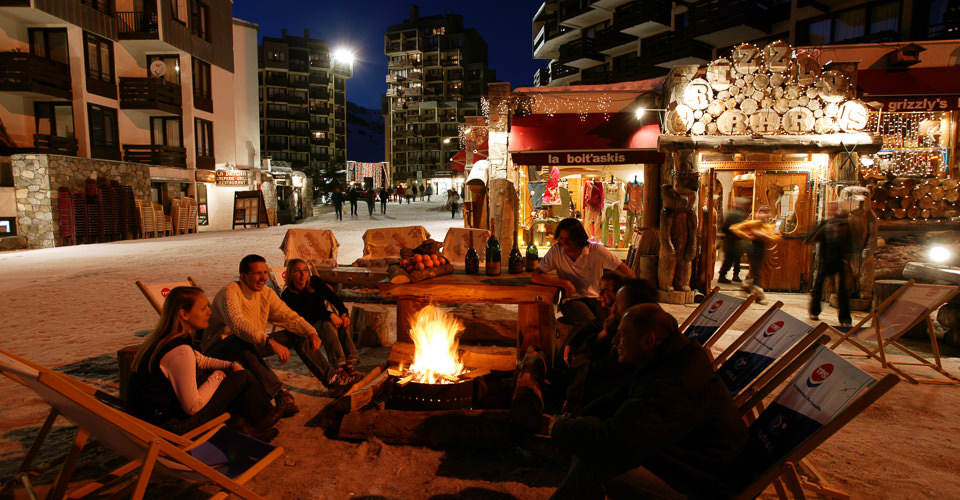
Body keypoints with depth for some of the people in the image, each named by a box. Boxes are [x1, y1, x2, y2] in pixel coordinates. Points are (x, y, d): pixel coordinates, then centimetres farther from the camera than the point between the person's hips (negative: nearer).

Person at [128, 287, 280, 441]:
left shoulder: (163, 338, 2)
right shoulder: (181, 352, -28)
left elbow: (201, 361, 20)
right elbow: (192, 407, -23)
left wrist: (230, 365, 7)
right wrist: (216, 377, -8)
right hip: (170, 424, -9)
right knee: (243, 378, -4)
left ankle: (237, 421, 22)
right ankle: (262, 422, 21)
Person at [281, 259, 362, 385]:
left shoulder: (315, 281, 3)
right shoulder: (288, 295, -10)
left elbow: (332, 297, -8)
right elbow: (306, 315, -22)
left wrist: (344, 313, -26)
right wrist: (329, 315, -33)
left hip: (324, 319, 4)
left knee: (343, 322, -27)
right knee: (327, 325, -35)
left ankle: (349, 364, -33)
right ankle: (339, 367, -41)